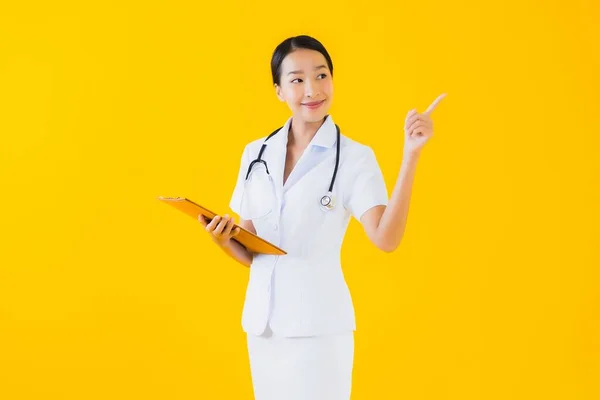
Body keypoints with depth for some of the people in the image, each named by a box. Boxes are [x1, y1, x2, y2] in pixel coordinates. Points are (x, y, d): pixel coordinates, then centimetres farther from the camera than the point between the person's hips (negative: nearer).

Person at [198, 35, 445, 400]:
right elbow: (250, 252, 11)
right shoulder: (256, 154, 6)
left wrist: (411, 155, -25)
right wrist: (224, 240, -10)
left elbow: (386, 239, -21)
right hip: (261, 320, 4)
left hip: (319, 324, -4)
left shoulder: (355, 157, -6)